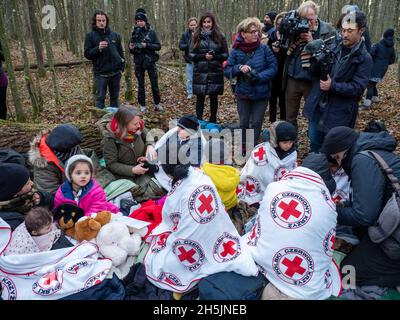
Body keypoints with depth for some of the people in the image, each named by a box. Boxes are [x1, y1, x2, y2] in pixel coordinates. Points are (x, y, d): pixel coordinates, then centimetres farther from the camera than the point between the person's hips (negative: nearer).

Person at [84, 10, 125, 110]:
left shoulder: (115, 35, 9)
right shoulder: (90, 36, 1)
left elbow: (121, 52, 17)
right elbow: (87, 54, -3)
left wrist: (122, 67, 9)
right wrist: (98, 48, -20)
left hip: (116, 72, 3)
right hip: (101, 73, -3)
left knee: (115, 97, 12)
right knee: (100, 98, -2)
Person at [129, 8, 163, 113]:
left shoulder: (151, 31, -1)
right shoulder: (135, 32, 5)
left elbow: (158, 46, -5)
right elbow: (131, 47, 12)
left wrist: (147, 45, -18)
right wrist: (131, 48, -11)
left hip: (150, 61, -2)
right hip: (139, 62, 2)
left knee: (154, 84, 3)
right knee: (141, 85, 7)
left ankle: (157, 104, 16)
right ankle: (142, 106, 16)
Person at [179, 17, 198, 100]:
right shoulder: (185, 35, 5)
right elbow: (181, 46, 0)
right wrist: (189, 45, -16)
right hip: (189, 60, 2)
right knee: (189, 79, 9)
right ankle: (190, 93, 21)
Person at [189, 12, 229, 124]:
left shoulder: (220, 37, 3)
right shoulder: (197, 36, 5)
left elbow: (225, 55, 4)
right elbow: (191, 54, 3)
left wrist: (214, 56, -14)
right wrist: (203, 56, -13)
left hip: (215, 73, 0)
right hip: (200, 73, 0)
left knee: (214, 98, 8)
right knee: (200, 98, 3)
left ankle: (213, 122, 20)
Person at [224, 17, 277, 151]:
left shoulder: (264, 49, -7)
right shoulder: (236, 51, -4)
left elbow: (273, 68, -7)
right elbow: (227, 71, -3)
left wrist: (258, 76, -20)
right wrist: (239, 68, -22)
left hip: (261, 93, 0)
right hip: (243, 93, 1)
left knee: (257, 123, 9)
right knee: (244, 122, 12)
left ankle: (253, 148, 28)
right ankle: (243, 147, 31)